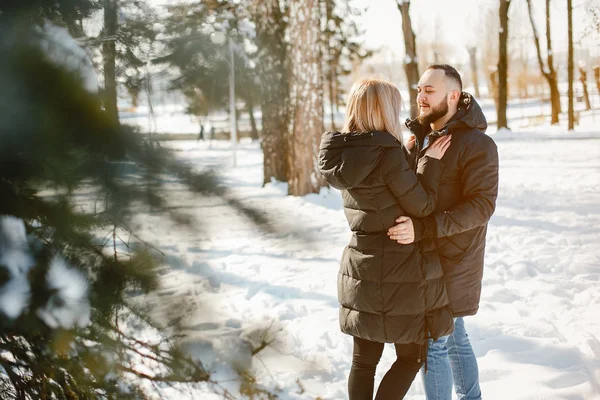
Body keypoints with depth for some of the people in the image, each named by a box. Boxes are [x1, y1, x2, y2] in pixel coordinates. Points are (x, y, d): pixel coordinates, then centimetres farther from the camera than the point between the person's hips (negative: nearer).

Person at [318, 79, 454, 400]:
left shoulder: (342, 155, 3)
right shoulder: (388, 154, -20)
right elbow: (422, 206, -13)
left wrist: (411, 156, 13)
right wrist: (431, 162, -4)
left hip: (359, 271, 7)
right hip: (401, 271, -7)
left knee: (364, 358, 15)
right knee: (411, 356, 9)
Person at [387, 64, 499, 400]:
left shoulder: (477, 144, -16)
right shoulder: (422, 137, 10)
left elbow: (482, 205, -25)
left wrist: (423, 228, -33)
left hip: (452, 262, -8)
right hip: (429, 256, 8)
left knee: (433, 342, -4)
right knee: (454, 336, 19)